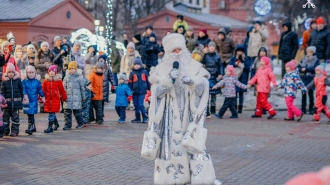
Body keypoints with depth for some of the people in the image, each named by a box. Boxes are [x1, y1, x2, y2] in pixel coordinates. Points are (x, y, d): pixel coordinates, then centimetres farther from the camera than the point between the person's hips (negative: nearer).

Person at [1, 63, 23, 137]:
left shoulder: (18, 80, 1)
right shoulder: (4, 81, 2)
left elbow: (21, 90, 7)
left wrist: (21, 98, 6)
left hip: (16, 102, -1)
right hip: (7, 102, 1)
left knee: (15, 117, 2)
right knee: (5, 116, 7)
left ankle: (15, 131, 7)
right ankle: (5, 130, 17)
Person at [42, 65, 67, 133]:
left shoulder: (58, 81, -2)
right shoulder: (46, 80, 5)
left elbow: (62, 90, 3)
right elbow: (43, 90, 6)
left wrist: (64, 98, 7)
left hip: (55, 100, -3)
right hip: (48, 99, 3)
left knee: (51, 114, -8)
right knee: (52, 113, 13)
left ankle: (50, 127, -3)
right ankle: (56, 124, 34)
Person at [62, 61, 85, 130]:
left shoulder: (79, 77, 1)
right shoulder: (67, 77, 9)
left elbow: (82, 88, 6)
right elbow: (64, 87, 9)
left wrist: (83, 97, 10)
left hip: (76, 97, -3)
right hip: (68, 97, 3)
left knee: (77, 111, 2)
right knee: (67, 111, 1)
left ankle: (80, 122, 23)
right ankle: (68, 125, 6)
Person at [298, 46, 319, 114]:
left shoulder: (316, 60, 1)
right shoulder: (303, 59, 13)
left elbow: (315, 68, -13)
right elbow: (299, 67, 8)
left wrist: (306, 69, -14)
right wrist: (301, 69, -14)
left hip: (311, 79, -3)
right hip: (303, 78, 3)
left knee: (311, 93, -2)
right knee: (303, 93, 3)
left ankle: (311, 109, 3)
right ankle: (303, 109, 7)